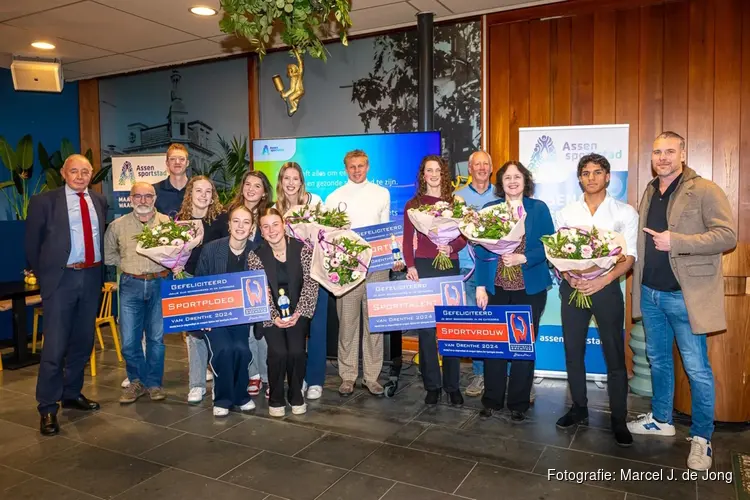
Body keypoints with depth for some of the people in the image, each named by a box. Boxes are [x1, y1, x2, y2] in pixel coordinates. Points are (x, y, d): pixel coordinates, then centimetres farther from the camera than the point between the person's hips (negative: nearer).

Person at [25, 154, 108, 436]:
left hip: (92, 277, 5)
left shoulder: (99, 201, 9)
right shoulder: (44, 201, -3)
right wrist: (43, 276, 2)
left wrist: (100, 271, 9)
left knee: (83, 341, 14)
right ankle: (47, 409, 10)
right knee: (55, 345, -2)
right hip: (61, 278, -4)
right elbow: (32, 243, 1)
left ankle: (72, 394, 31)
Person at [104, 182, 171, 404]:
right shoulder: (118, 225, 6)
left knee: (156, 338, 5)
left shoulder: (167, 223, 3)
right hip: (131, 285, 1)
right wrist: (127, 265, 4)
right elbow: (108, 254, 15)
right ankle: (137, 381, 23)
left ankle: (153, 383, 21)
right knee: (129, 340, 3)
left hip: (159, 284, -1)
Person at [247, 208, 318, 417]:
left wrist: (298, 313, -16)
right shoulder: (256, 256, -5)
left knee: (296, 351, -19)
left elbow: (311, 284, -6)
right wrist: (274, 317, -19)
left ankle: (296, 395, 8)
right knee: (278, 352, -21)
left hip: (297, 311, 1)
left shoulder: (302, 249, -5)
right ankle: (276, 398, 5)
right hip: (270, 314, 0)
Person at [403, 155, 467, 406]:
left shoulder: (454, 203, 10)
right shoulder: (413, 204, 9)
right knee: (426, 329, 1)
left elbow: (463, 237, 6)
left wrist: (451, 248, -14)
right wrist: (410, 266, -9)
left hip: (450, 267, 1)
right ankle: (432, 385, 12)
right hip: (422, 267, 0)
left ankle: (452, 385, 13)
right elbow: (407, 240, 5)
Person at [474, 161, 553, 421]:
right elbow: (481, 250, 2)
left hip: (530, 288, -1)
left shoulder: (539, 209, 2)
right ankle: (491, 400, 21)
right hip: (496, 288, 1)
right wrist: (480, 286, -4)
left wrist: (523, 258, -19)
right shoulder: (489, 209, 5)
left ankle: (519, 403, 22)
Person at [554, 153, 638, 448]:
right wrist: (569, 277, -13)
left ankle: (619, 420, 17)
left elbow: (629, 257, -6)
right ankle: (579, 409, 27)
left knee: (614, 355, 2)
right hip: (572, 288, 3)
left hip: (606, 288, -2)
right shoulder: (566, 213, 8)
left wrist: (604, 279, -22)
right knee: (573, 352, 10)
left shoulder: (625, 213, 1)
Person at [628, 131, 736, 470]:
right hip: (650, 293, 7)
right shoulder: (649, 194, 12)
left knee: (696, 369, 2)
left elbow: (727, 236, -15)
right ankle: (661, 420, 34)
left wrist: (675, 242, -23)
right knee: (658, 360, 18)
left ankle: (701, 438, 17)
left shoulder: (704, 191, -8)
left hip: (685, 295, -6)